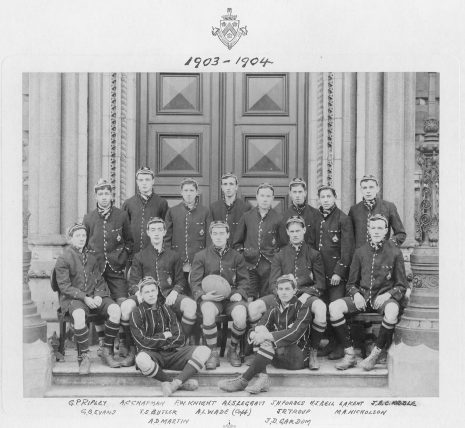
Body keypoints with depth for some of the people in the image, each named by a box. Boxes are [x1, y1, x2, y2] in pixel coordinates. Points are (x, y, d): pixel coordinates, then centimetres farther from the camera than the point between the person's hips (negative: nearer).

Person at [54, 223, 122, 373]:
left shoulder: (91, 256, 15)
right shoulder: (63, 259, -1)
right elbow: (64, 286, -7)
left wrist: (98, 295, -5)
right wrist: (84, 298, -16)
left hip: (95, 296, 5)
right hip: (73, 299, -4)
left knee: (115, 310, -23)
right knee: (79, 315, -39)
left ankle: (107, 352, -10)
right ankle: (84, 357, -22)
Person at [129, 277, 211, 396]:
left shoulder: (166, 310, 12)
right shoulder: (137, 313, 0)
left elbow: (180, 340, 4)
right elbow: (143, 342, -10)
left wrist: (158, 341, -8)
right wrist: (165, 336, -2)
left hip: (172, 352, 4)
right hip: (151, 354, -4)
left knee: (204, 351, -17)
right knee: (141, 360, -41)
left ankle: (175, 383, -31)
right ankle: (181, 382, -25)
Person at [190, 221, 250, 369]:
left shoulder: (237, 257, 15)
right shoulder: (201, 256, 10)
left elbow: (244, 280, 13)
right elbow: (194, 282, 5)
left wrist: (239, 293, -8)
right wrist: (203, 296, -14)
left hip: (232, 297, 1)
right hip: (210, 298, -1)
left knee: (241, 317, -31)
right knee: (208, 312, -37)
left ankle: (233, 350, 1)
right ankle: (213, 353, -17)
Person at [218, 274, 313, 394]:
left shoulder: (303, 308, -2)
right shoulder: (274, 310, 14)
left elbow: (295, 333, -18)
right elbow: (260, 326, 0)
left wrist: (267, 336, -26)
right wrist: (255, 333, -25)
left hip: (298, 358, -5)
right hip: (277, 358, 5)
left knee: (268, 342, -31)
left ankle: (243, 380, -32)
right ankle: (262, 377, -36)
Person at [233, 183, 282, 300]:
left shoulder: (278, 219, 2)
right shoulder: (247, 216, 6)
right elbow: (237, 242, 14)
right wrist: (241, 254, 4)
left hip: (269, 265, -1)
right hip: (249, 264, 1)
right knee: (248, 299, -2)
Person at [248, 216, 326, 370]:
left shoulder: (313, 255, 11)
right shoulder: (279, 256, 15)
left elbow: (320, 284, 6)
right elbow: (274, 283, 8)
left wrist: (305, 296, -12)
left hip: (306, 295, -1)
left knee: (321, 308, -37)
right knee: (252, 307, -24)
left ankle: (313, 352, -19)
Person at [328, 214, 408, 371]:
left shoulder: (395, 252, 0)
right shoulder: (360, 252, 8)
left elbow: (401, 285, 3)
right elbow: (351, 283, 13)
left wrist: (388, 295, -16)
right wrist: (356, 294, -9)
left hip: (384, 297, -3)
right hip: (362, 296, 3)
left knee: (392, 309, -39)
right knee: (334, 307, -22)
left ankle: (375, 354, -20)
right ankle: (349, 355, -14)